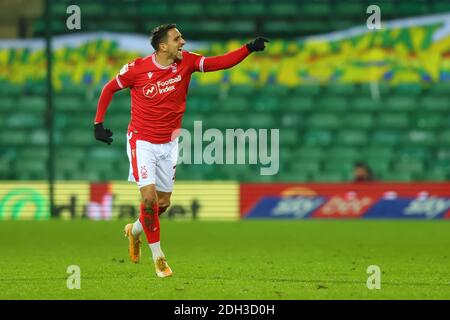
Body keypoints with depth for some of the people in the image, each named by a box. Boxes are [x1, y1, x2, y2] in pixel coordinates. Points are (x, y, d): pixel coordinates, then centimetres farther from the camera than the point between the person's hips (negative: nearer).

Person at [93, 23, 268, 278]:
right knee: (149, 197, -15)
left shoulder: (186, 62, -7)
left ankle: (135, 230, 40)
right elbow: (110, 88, 0)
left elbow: (220, 62, -14)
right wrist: (98, 123, -5)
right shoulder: (137, 69, -15)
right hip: (142, 141, -4)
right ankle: (157, 255, 1)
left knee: (163, 203, 9)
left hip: (168, 143, 4)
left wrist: (249, 48, -27)